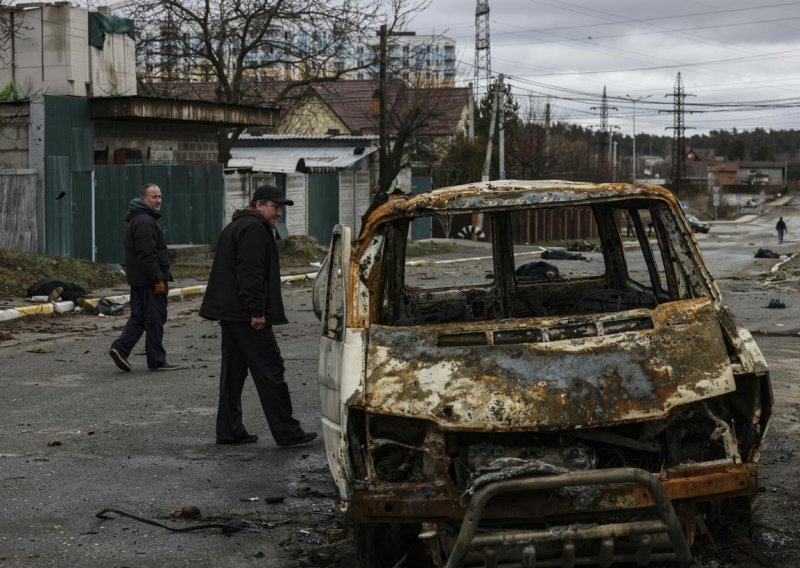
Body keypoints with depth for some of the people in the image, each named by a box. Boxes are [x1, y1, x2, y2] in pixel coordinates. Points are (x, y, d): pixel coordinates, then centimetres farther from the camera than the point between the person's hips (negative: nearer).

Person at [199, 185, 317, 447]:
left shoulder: (235, 226, 21)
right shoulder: (254, 229, -13)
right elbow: (250, 273, -22)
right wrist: (257, 312, -21)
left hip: (229, 312, 11)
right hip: (246, 314, -11)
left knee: (233, 371, 12)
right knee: (270, 370, -7)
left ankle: (229, 430, 14)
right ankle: (286, 432, -5)